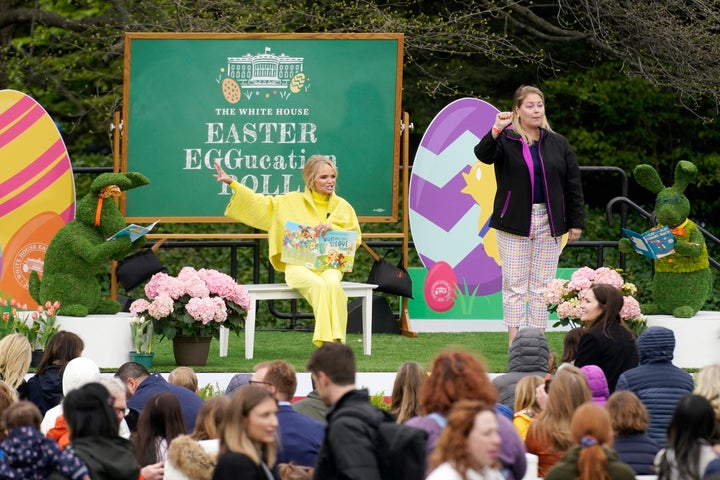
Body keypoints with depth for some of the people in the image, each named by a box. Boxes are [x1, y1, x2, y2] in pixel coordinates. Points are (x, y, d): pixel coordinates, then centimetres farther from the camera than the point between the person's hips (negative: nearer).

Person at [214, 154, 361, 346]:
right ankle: (327, 342, -40)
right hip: (298, 264, -1)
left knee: (332, 284, -36)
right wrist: (232, 183, 10)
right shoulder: (291, 202, 13)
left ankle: (335, 341, -38)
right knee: (317, 285, -35)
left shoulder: (342, 206, 14)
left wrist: (331, 228, -11)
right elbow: (260, 205, 14)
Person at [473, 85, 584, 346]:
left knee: (541, 285, 5)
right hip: (514, 224, -2)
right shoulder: (505, 141, 1)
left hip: (548, 224, 2)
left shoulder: (558, 144, 8)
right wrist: (496, 132, -38)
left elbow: (573, 185, 10)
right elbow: (483, 154, -20)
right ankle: (515, 344, 1)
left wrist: (576, 222, 6)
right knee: (515, 285, -1)